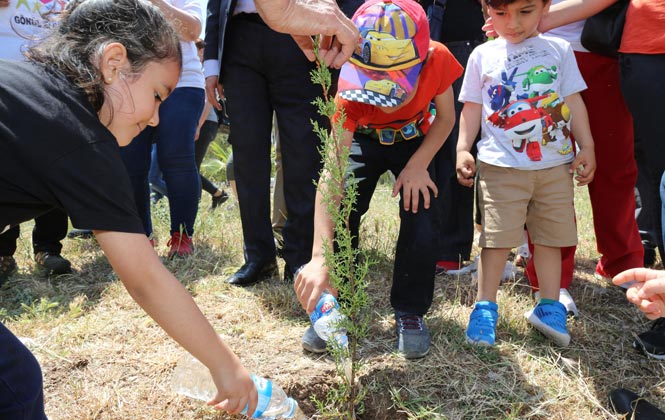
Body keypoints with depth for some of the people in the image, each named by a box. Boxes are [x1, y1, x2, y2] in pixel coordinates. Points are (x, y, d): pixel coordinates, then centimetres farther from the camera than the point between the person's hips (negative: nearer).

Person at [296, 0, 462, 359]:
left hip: (415, 143, 1)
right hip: (364, 141, -1)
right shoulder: (352, 93, -38)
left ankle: (410, 312, 4)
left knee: (420, 222, -16)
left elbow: (445, 117, -12)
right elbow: (332, 172, -45)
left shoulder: (437, 59, -34)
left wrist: (417, 166, -26)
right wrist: (319, 258, -54)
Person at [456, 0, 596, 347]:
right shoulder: (483, 55, 5)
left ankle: (549, 306, 21)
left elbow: (573, 101, 8)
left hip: (555, 164, 2)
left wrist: (587, 147, 4)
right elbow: (472, 107, 8)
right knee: (498, 236, -2)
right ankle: (485, 307, 10)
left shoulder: (559, 50, 7)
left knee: (551, 234, 8)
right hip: (501, 165, -2)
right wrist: (463, 149, 0)